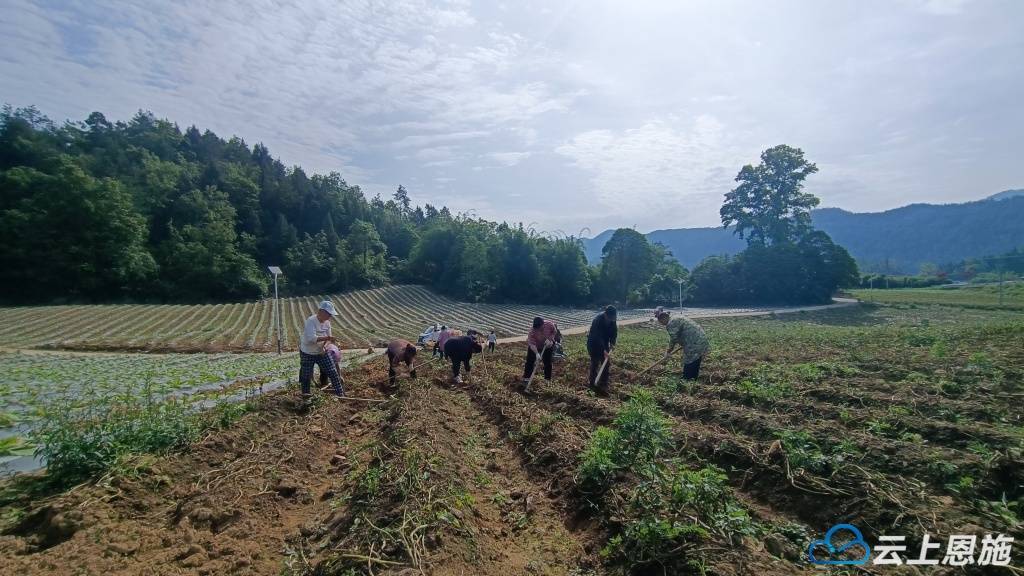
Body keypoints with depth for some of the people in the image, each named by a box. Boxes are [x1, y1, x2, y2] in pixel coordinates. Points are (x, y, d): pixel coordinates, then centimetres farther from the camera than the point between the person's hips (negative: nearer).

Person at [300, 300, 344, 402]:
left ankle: (340, 394, 9)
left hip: (321, 352, 6)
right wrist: (327, 338, -37)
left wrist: (324, 347, -15)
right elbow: (312, 338, -35)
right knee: (306, 376, 8)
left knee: (333, 372, 1)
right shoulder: (310, 321, -24)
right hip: (307, 353, -5)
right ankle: (305, 396, 30)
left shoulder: (327, 322, -2)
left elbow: (328, 337, 4)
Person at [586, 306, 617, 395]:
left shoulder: (612, 320, -11)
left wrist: (612, 342, -18)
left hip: (604, 344, 6)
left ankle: (603, 386, 9)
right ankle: (592, 384, 12)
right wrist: (604, 350, -43)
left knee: (607, 364, 2)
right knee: (595, 364, -2)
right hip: (594, 344, -6)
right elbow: (597, 337, -37)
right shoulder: (598, 320, -32)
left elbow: (614, 331, 0)